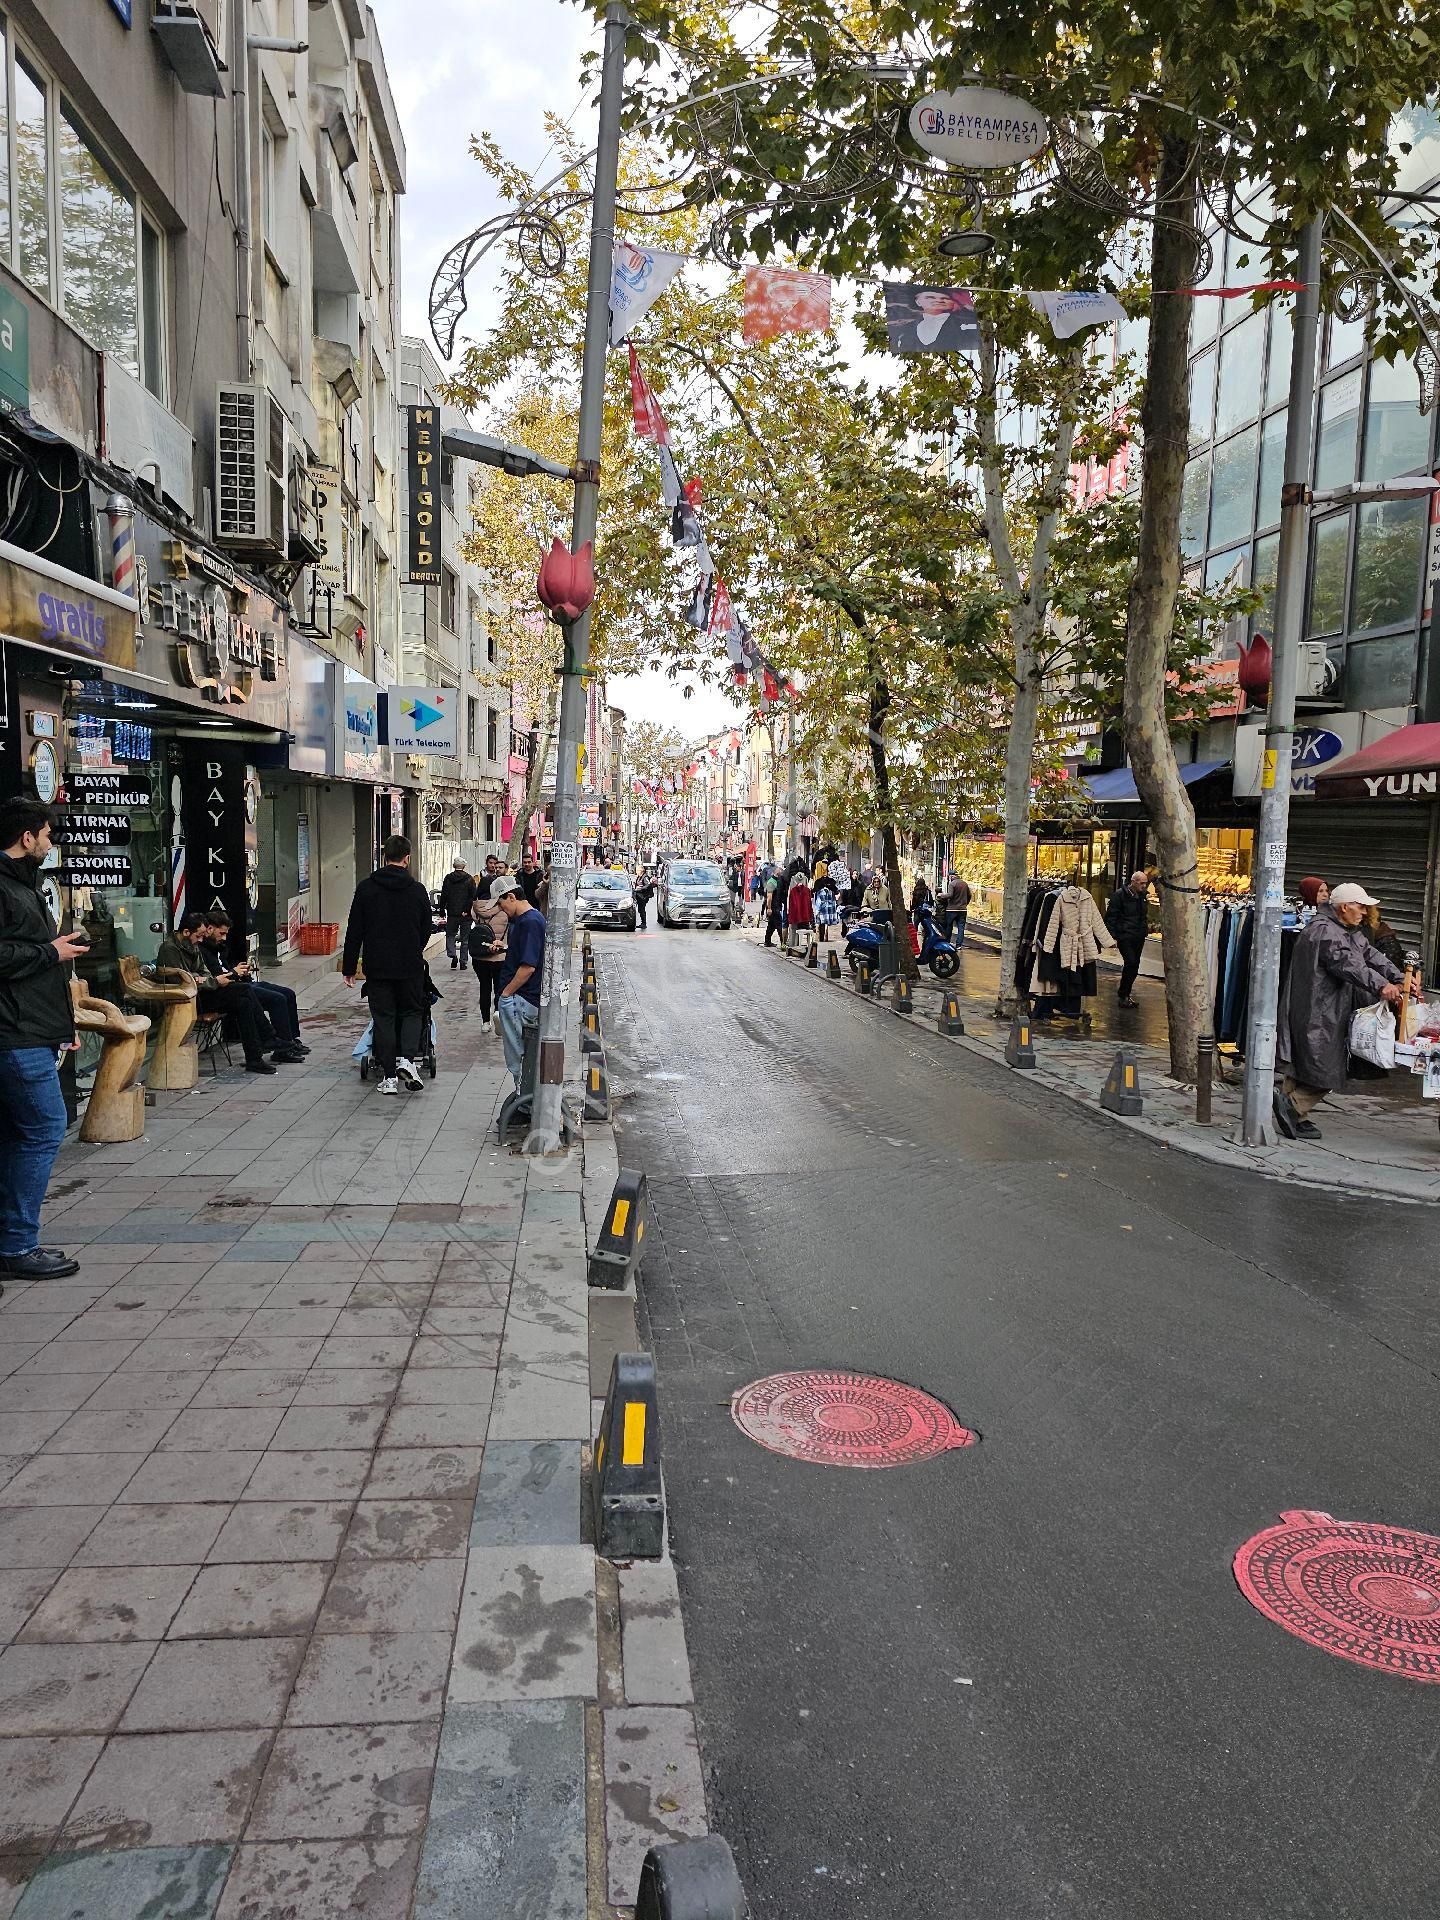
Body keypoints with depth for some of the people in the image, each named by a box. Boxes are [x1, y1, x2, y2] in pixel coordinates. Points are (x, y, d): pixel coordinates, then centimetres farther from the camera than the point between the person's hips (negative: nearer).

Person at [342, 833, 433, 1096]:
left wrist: (349, 967, 5)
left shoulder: (366, 888, -3)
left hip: (377, 966, 0)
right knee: (412, 1012, 15)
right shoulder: (417, 890, -2)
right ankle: (406, 1058, -7)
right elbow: (426, 931, 8)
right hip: (410, 966, 0)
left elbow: (354, 932, -2)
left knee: (383, 1017, 7)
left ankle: (389, 1076, 6)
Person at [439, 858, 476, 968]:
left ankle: (452, 955, -11)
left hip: (452, 913, 0)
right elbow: (473, 896, -8)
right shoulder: (469, 879, -1)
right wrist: (467, 910, -7)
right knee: (465, 938, 8)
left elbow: (443, 896, 0)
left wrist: (442, 910, 6)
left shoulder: (448, 878, 1)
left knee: (450, 935, 12)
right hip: (465, 914, 0)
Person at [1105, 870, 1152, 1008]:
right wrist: (1112, 937, -13)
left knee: (1134, 966, 8)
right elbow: (1110, 917, -8)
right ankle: (1122, 996, -5)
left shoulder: (1143, 895, 10)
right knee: (1130, 963, -15)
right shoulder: (1120, 895, -8)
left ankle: (1125, 995, 19)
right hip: (1124, 936, -6)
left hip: (1139, 937, 7)